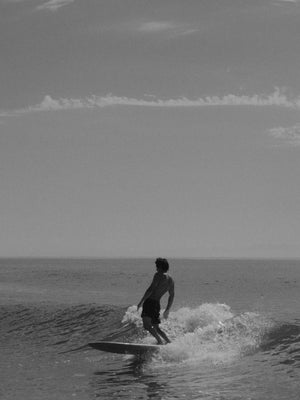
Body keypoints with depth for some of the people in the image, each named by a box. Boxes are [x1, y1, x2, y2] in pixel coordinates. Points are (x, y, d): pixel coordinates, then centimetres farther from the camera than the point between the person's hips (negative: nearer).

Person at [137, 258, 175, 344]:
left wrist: (141, 301, -16)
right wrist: (167, 310, 32)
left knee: (147, 325, -20)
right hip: (157, 304, 9)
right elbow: (172, 296, 25)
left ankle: (160, 341, -31)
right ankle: (169, 342, 13)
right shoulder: (171, 280, 17)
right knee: (156, 328, 20)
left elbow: (151, 289, -16)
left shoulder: (159, 275, -7)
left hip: (150, 302, -9)